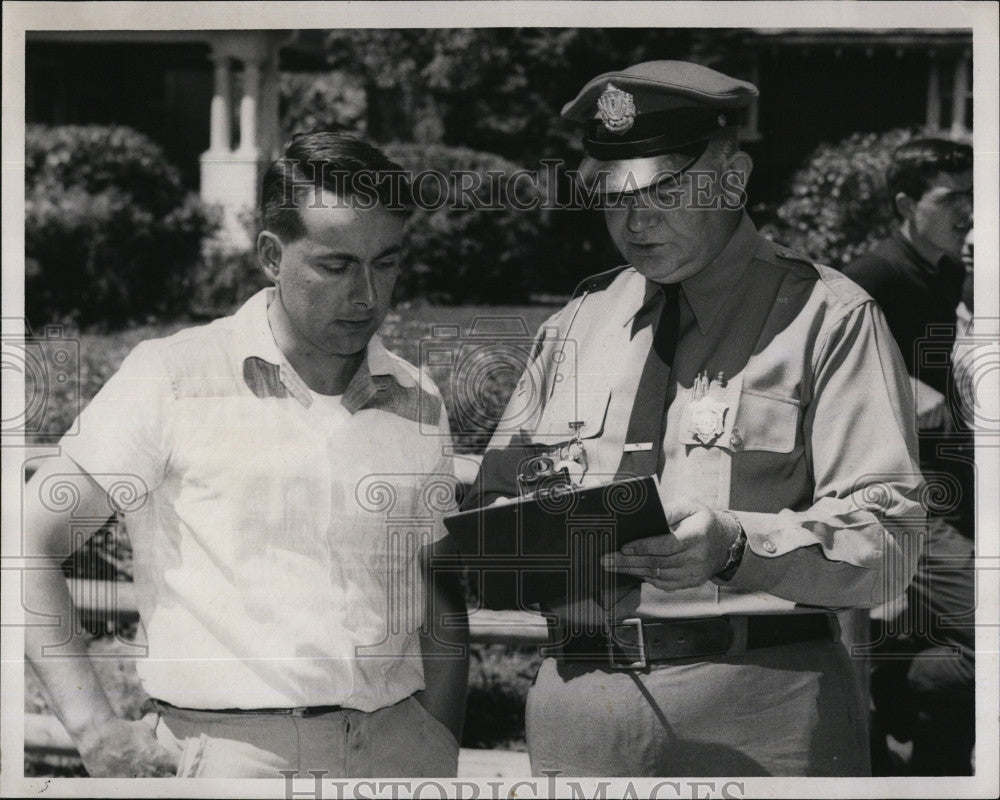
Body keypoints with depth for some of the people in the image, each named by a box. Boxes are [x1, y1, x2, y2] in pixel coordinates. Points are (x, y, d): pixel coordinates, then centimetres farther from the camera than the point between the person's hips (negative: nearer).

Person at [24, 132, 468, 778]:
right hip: (228, 748, -3)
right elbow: (30, 538, -2)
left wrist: (444, 754, 9)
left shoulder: (418, 404, 12)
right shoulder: (171, 377, -2)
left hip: (399, 743, 4)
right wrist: (94, 730, -8)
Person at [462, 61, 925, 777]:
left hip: (757, 715, -4)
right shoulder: (577, 324, 16)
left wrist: (734, 544, -25)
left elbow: (889, 537, -9)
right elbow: (496, 486, 18)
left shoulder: (829, 318, -1)